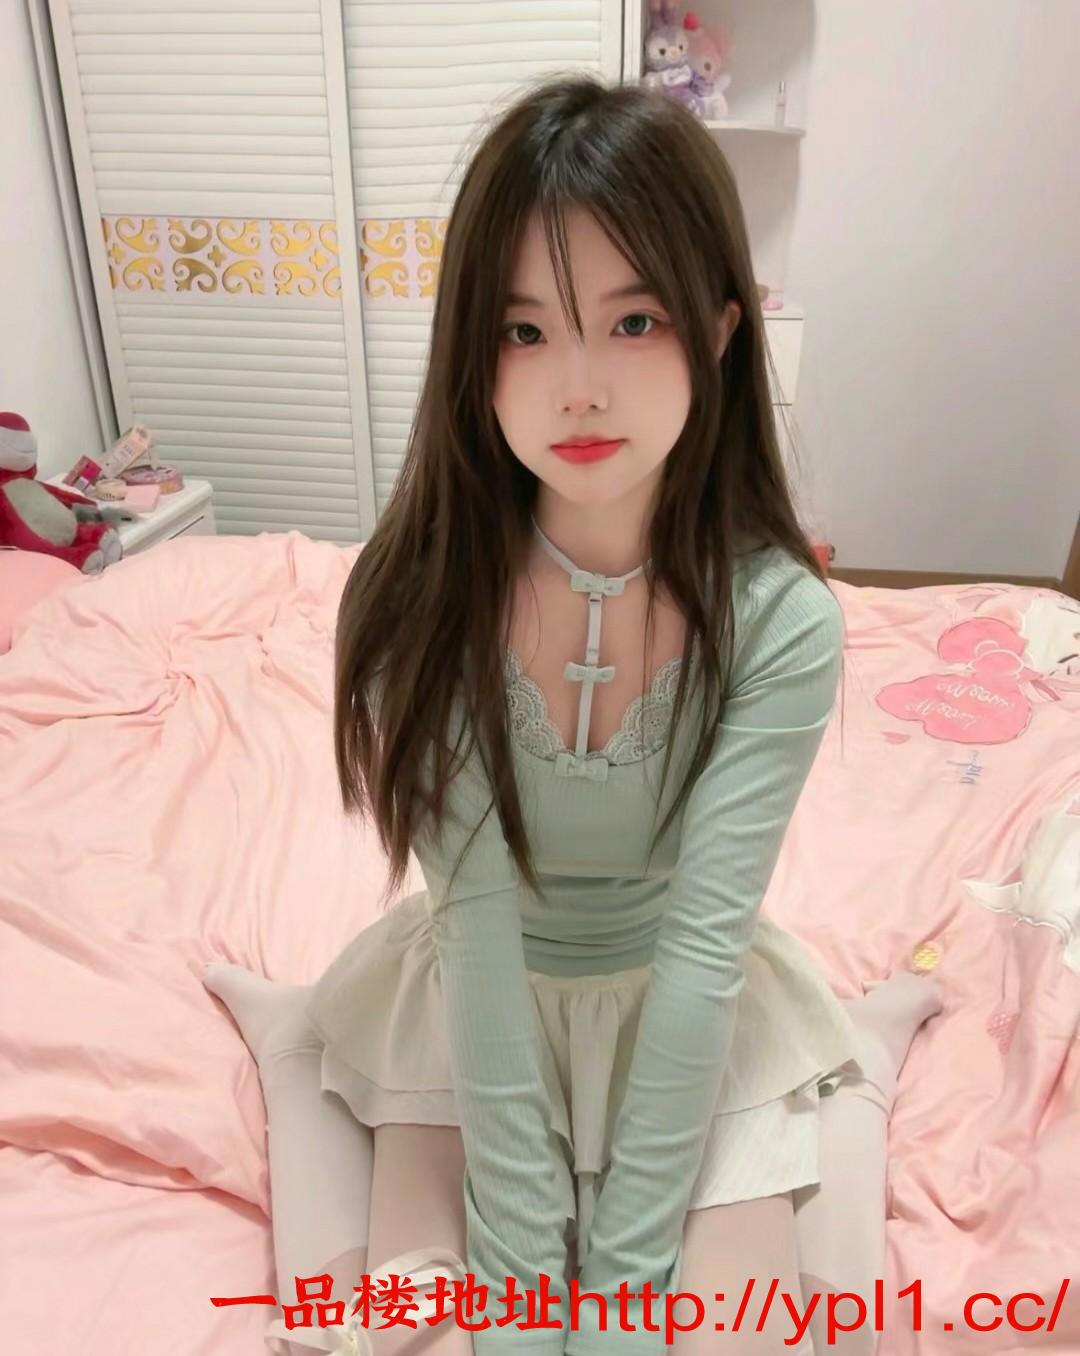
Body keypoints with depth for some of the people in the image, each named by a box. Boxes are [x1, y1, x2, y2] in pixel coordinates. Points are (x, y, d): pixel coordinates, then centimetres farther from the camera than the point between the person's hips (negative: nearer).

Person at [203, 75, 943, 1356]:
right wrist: (521, 1251, -19)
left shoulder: (781, 622, -22)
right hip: (476, 999, 0)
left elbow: (704, 938, -21)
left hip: (688, 1006, 0)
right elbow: (477, 916, -22)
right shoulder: (420, 596, -21)